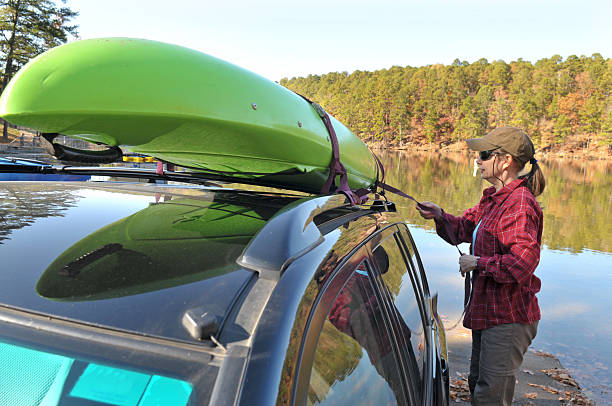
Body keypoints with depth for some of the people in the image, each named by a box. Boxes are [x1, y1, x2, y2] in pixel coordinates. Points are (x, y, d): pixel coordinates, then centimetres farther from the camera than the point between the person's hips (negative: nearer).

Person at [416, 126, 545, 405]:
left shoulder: (520, 203, -21)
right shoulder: (491, 199, 11)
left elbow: (522, 264, -30)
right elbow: (462, 230, 21)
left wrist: (478, 263, -18)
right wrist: (439, 216, 2)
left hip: (508, 317, -10)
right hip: (486, 311, 10)